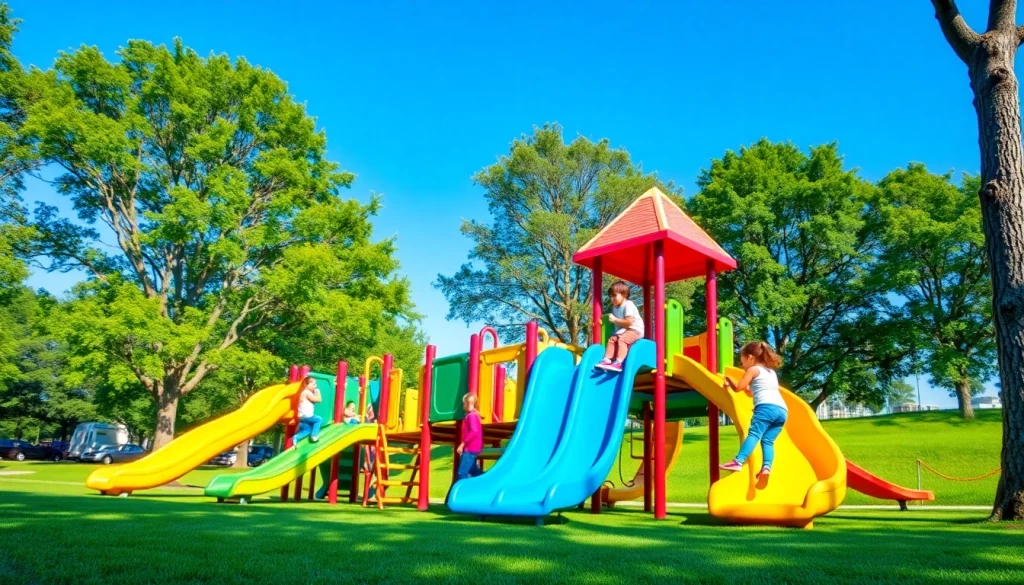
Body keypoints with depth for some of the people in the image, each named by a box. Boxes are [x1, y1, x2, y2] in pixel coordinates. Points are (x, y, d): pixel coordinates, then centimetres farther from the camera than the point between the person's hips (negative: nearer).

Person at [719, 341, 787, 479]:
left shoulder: (753, 370, 12)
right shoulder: (772, 372, 35)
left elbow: (738, 388, 9)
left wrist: (729, 383, 26)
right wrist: (748, 387, 48)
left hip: (767, 407, -7)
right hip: (782, 410, 7)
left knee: (754, 434, -19)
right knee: (768, 440, 3)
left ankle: (738, 461, -32)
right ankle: (766, 467, -16)